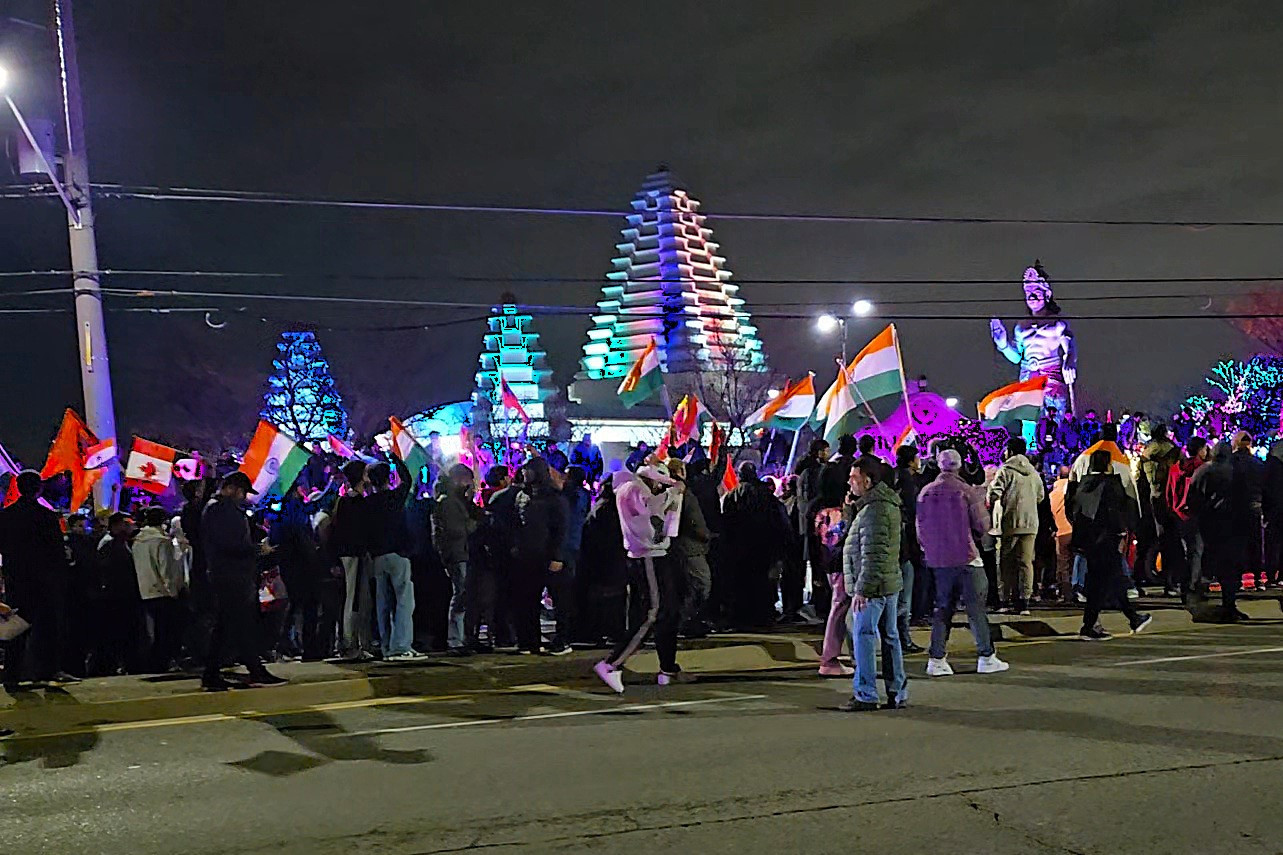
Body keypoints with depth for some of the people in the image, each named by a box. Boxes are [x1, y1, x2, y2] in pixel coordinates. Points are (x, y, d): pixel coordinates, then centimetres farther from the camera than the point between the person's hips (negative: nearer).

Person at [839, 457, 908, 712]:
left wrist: (862, 589, -22)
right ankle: (897, 693, 19)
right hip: (889, 583, 10)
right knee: (889, 636, 13)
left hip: (873, 586, -10)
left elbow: (873, 555, -23)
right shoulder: (888, 504, 16)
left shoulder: (874, 509, -18)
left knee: (863, 637, -6)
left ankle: (865, 695, -3)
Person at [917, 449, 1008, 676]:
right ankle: (986, 657, 10)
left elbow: (919, 528, 8)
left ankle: (936, 660, 6)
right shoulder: (966, 491, -9)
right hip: (966, 558, -4)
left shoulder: (925, 492, 2)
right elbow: (983, 526, -5)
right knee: (976, 609, 4)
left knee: (942, 609, 10)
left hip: (937, 561, 4)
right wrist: (979, 501, 11)